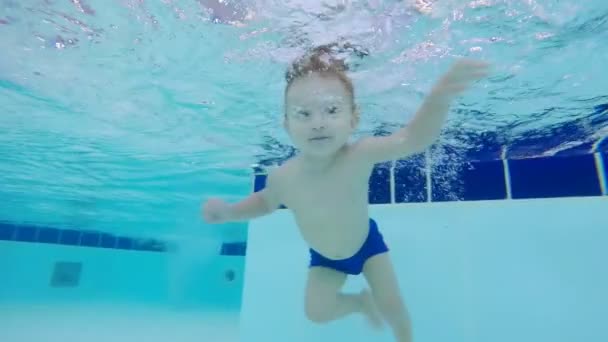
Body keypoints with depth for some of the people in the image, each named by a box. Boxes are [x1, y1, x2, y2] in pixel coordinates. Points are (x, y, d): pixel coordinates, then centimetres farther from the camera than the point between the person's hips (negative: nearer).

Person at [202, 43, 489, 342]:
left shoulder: (359, 156, -36)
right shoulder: (282, 177, -30)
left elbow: (414, 138, -48)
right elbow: (266, 200, -6)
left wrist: (441, 95, -67)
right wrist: (229, 211, -21)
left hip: (367, 243, -1)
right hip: (324, 258, 2)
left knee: (391, 305, 3)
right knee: (316, 310, 0)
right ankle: (362, 301, 33)